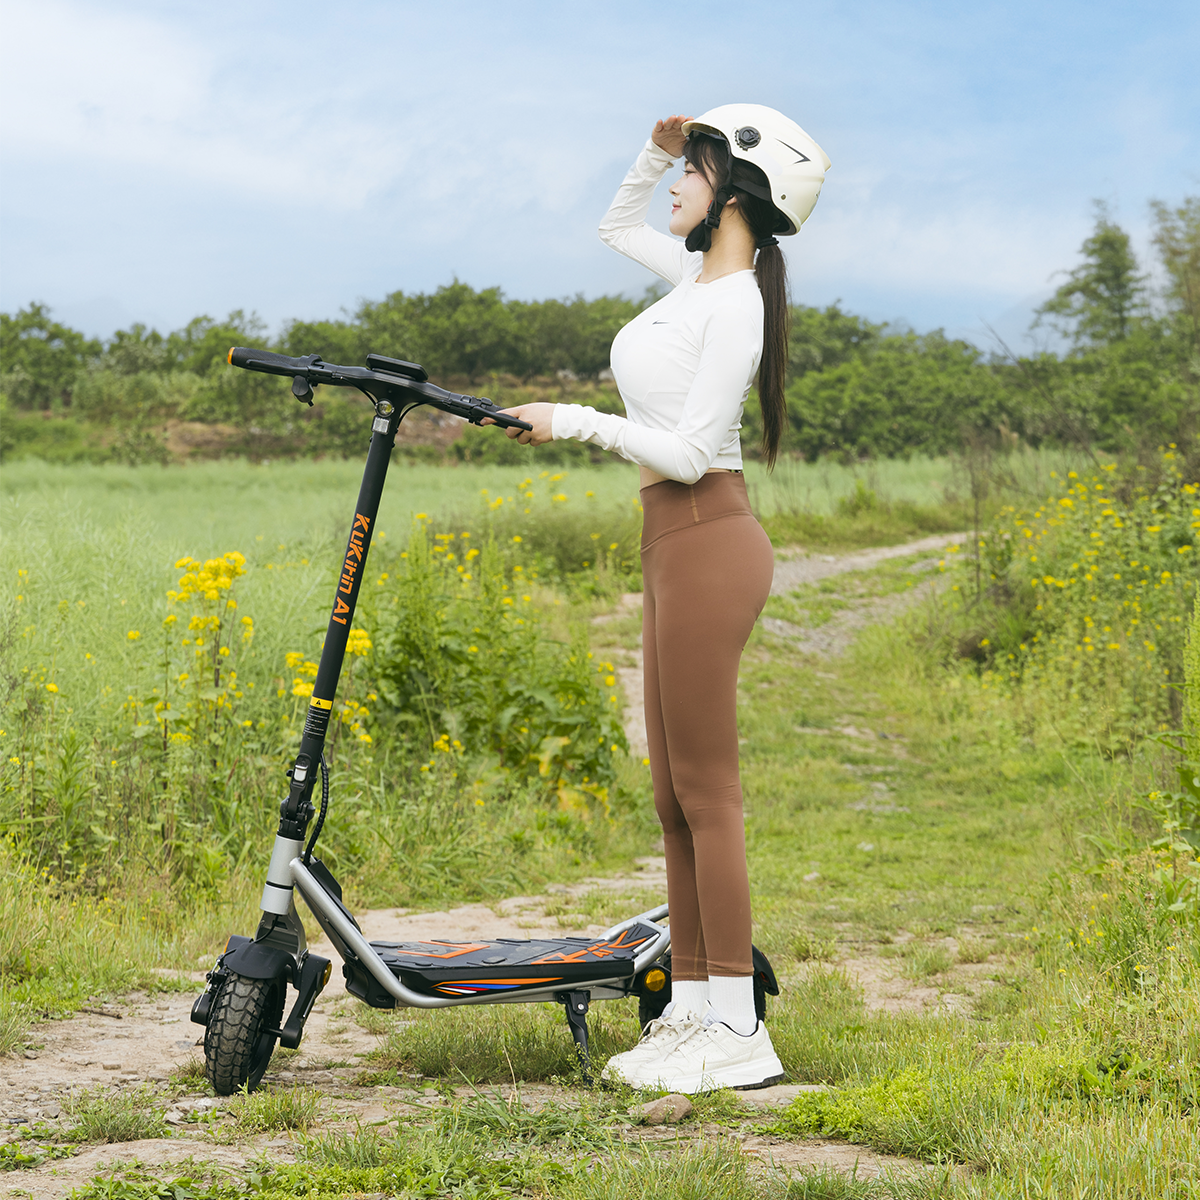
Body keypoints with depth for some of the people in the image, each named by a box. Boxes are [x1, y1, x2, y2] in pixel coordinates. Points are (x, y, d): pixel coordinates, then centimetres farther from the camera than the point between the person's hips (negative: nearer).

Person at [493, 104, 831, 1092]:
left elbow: (689, 452, -19)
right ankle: (691, 1003, 18)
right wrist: (656, 153, 17)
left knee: (707, 795, -6)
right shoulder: (702, 277, 13)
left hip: (708, 545, -10)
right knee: (676, 796, 12)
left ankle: (737, 1031, -1)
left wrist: (575, 422, -15)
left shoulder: (734, 303, -14)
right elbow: (618, 226, 33)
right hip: (676, 548, 10)